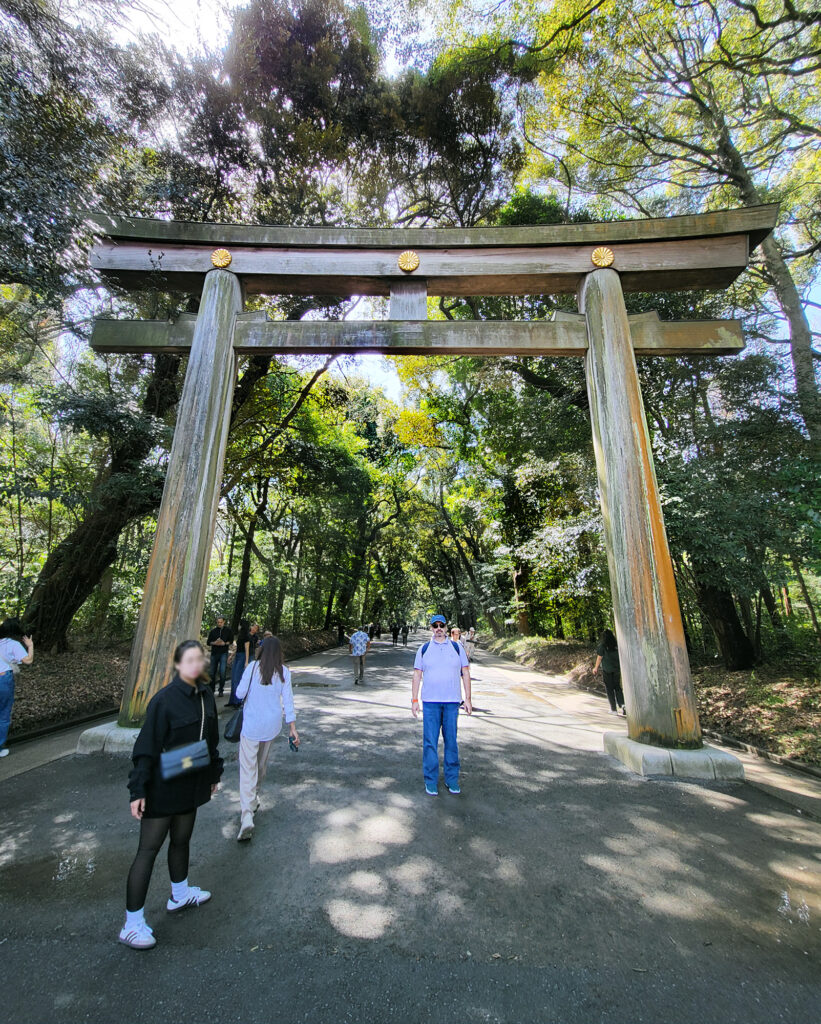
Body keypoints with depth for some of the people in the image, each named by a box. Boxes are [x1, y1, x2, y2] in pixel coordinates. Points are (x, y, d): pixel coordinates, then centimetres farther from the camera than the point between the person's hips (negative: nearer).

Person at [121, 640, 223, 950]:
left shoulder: (206, 695, -2)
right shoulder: (164, 699, -22)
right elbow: (147, 746, -17)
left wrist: (214, 773, 16)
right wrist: (138, 790, -17)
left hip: (191, 785, 7)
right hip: (162, 788, -7)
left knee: (181, 840, 24)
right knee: (149, 849, 5)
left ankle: (180, 895, 45)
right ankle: (132, 924, 23)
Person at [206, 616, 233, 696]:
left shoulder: (228, 631, 5)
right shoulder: (213, 631, 8)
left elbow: (231, 640, 6)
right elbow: (208, 642, 7)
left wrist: (224, 643, -12)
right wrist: (215, 643, -13)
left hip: (223, 653, -2)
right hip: (214, 653, 3)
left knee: (222, 672, -11)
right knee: (213, 672, 8)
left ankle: (221, 690, -1)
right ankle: (212, 689, 26)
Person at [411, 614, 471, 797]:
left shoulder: (457, 647, 6)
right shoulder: (424, 649, 5)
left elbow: (466, 673, 7)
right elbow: (417, 675, 7)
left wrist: (468, 699, 2)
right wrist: (414, 700, 2)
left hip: (452, 701, 1)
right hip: (430, 701, 0)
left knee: (451, 740, 7)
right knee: (430, 741, 2)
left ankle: (452, 779, 23)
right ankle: (431, 781, 17)